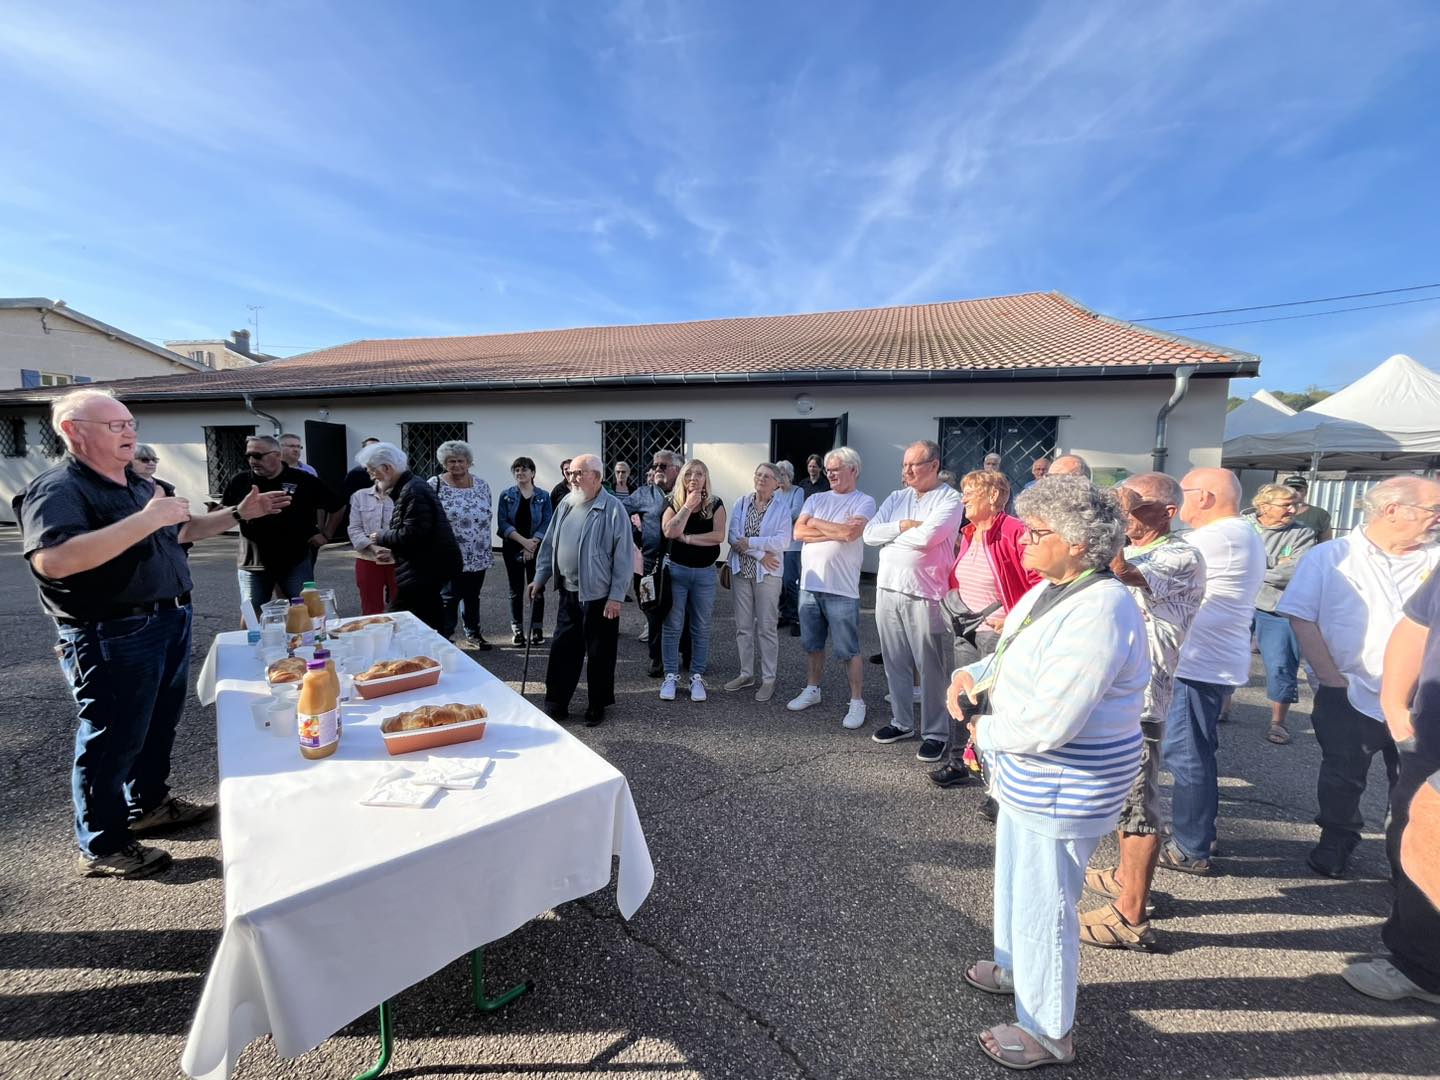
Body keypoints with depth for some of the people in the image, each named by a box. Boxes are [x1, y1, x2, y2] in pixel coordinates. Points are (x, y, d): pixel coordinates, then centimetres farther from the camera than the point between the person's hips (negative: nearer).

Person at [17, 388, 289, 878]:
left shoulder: (140, 484, 12)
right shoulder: (58, 489, -17)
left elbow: (182, 530, 25)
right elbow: (52, 561, -33)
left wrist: (239, 513, 14)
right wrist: (146, 520, -34)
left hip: (170, 622, 9)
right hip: (112, 636, -9)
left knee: (159, 724, 21)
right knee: (113, 737, 4)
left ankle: (151, 804, 39)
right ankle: (102, 847, 20)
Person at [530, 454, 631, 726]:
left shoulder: (613, 508, -13)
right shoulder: (565, 505, 7)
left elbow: (623, 556, -15)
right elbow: (549, 545, 14)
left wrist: (616, 596, -17)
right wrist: (540, 577, 11)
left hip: (599, 595, -6)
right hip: (568, 593, 6)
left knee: (599, 654, 7)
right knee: (562, 649, 13)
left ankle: (597, 707, 23)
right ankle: (556, 705, 26)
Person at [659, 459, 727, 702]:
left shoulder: (715, 504, 0)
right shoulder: (674, 503, 0)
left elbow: (719, 535, -15)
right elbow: (669, 531, -19)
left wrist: (686, 538, -15)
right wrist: (688, 506, -16)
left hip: (705, 572, 0)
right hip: (676, 570, 0)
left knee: (701, 627, 8)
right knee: (672, 625, 4)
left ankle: (697, 677, 19)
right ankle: (671, 675, 16)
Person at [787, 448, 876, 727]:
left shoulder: (864, 502, -3)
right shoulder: (816, 499, 11)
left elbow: (850, 532, -20)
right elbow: (799, 531, -2)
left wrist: (817, 523, -6)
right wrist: (836, 531, -10)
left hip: (842, 589, -5)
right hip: (809, 584, 5)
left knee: (848, 650, 3)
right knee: (812, 644, 18)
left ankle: (857, 702, 16)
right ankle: (812, 690, 34)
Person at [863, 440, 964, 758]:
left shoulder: (950, 498, -6)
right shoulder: (895, 498, 13)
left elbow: (925, 537, -21)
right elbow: (869, 533, 2)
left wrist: (890, 534, -5)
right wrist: (904, 526, -11)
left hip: (925, 595, -6)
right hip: (887, 590, 6)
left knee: (931, 667, 4)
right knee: (895, 662, 15)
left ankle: (935, 733, 19)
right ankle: (901, 722, 31)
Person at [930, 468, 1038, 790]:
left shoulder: (1015, 533, -16)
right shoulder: (968, 533, 10)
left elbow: (1039, 582, -19)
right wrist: (955, 610, 16)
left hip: (998, 632, -8)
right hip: (965, 631, 8)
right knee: (960, 696, 14)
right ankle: (956, 763, 28)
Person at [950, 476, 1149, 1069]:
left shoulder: (1097, 613, -30)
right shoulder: (1050, 588, 1)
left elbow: (1048, 723, -33)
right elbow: (1014, 652, 15)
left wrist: (985, 733, -16)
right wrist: (971, 673, -3)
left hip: (1063, 791, -10)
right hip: (1027, 779, 10)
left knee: (1043, 907, 10)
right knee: (1015, 880, 29)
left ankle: (1048, 1033, 34)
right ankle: (1015, 967, 54)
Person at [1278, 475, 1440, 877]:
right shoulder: (1328, 557, -5)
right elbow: (1302, 619, -8)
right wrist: (1332, 679, -11)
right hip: (1350, 697, -3)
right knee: (1342, 781, 10)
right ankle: (1336, 844, 30)